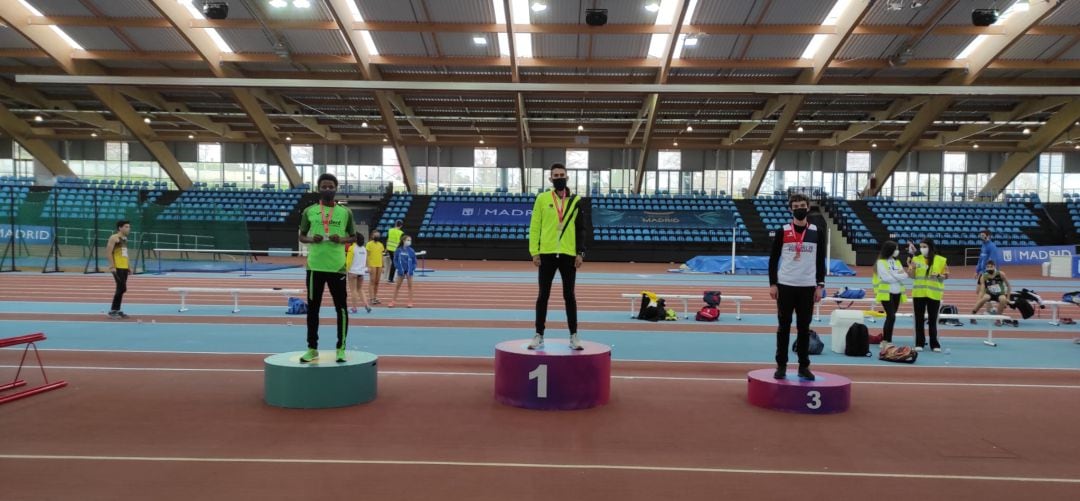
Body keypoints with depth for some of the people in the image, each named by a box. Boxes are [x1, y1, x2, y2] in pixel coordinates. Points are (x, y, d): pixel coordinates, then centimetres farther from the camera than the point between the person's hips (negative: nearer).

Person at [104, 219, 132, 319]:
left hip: (124, 267, 9)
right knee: (122, 288, -11)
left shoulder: (125, 238, 17)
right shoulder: (114, 238, -10)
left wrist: (128, 267, 19)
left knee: (121, 289, 10)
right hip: (117, 268, -9)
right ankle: (112, 311, -3)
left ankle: (117, 310, 16)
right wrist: (112, 266, -22)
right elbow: (108, 252, -16)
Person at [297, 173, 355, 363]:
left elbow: (353, 237, 10)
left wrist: (341, 239, -11)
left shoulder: (345, 212, 4)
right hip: (315, 266, 1)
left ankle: (341, 348, 12)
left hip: (337, 266, -1)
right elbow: (301, 236, 12)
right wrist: (311, 239, -10)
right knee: (312, 307, 6)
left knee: (341, 307, 2)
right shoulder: (309, 211, 5)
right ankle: (312, 348, 17)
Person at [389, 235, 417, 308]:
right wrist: (399, 269, -13)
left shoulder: (411, 251, -8)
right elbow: (395, 261, -2)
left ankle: (410, 302, 12)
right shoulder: (398, 251, -8)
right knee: (398, 286, 9)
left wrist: (411, 270, -13)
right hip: (401, 271, 0)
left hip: (409, 271, 0)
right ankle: (393, 301, 17)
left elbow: (414, 262, -2)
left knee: (410, 285, 6)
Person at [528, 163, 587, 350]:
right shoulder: (542, 198, 2)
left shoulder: (576, 200, 5)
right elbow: (534, 226, 1)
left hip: (569, 255, 0)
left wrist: (580, 253, -2)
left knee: (569, 295, 7)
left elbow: (581, 228, 6)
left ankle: (574, 335, 14)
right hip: (547, 254, 0)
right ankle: (539, 335, 14)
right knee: (543, 295, 6)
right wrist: (534, 252, -5)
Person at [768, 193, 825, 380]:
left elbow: (821, 261, 8)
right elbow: (773, 259, 2)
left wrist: (820, 285, 1)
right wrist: (772, 284, -5)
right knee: (784, 326, 4)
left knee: (804, 327, 6)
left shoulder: (817, 233, 5)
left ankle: (804, 366, 14)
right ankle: (781, 365, 10)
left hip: (807, 287, 1)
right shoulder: (782, 232, 1)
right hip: (785, 286, -1)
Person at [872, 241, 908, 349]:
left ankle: (885, 340, 16)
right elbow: (886, 278, -18)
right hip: (886, 293, -7)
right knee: (891, 316, -14)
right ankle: (887, 341, -8)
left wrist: (894, 275, -13)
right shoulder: (881, 262, -8)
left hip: (897, 293, 7)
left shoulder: (897, 262, 13)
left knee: (890, 317, 9)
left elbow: (905, 276, 4)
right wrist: (898, 276, -4)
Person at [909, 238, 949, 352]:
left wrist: (938, 275, -20)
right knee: (919, 319, 5)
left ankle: (935, 344, 11)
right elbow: (912, 276, 4)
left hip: (934, 294, -2)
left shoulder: (941, 260, -3)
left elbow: (946, 275, 0)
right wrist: (913, 268, -15)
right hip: (919, 293, 2)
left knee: (933, 320, 5)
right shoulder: (916, 259, 3)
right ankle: (919, 343, 11)